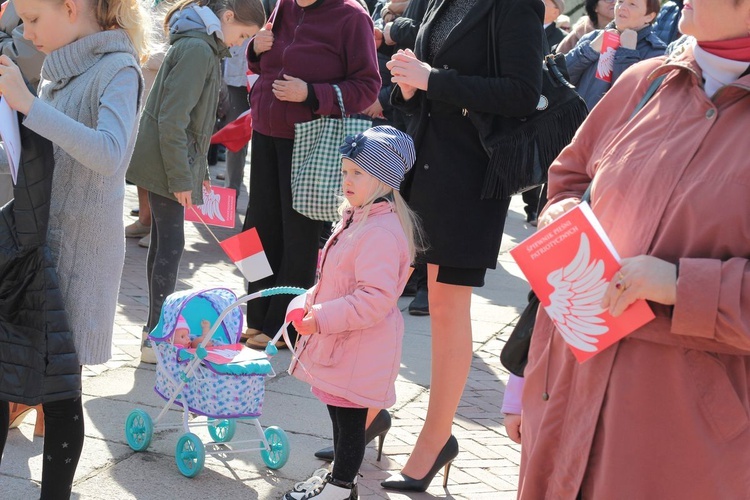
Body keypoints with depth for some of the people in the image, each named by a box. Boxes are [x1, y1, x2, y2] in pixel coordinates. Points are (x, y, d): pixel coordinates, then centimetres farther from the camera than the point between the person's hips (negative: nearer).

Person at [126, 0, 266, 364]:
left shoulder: (205, 47, 14)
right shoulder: (197, 50, -19)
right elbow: (172, 120, -23)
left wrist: (199, 170, 20)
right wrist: (181, 178, -20)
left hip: (168, 160, 10)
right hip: (165, 162, -10)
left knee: (164, 241, 15)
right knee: (170, 244, -6)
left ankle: (156, 328, 24)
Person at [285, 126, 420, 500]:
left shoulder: (382, 233, -25)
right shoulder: (355, 219, 10)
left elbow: (375, 299, -30)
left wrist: (323, 319, -26)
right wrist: (312, 304, 13)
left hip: (360, 353, -10)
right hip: (340, 344, 10)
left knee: (349, 419, 2)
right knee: (340, 414, 21)